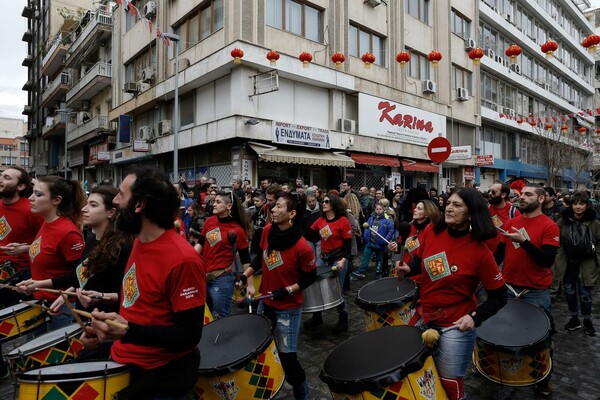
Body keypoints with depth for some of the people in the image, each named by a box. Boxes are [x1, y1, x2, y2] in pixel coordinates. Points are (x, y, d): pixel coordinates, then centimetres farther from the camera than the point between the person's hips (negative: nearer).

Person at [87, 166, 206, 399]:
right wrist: (108, 324, 6)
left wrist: (127, 331, -32)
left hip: (161, 379, -8)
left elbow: (189, 335, -24)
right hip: (125, 364, 8)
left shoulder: (182, 259, -28)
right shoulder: (140, 242, 1)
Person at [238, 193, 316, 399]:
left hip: (288, 309, -6)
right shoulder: (268, 231, -9)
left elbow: (310, 277, -12)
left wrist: (288, 290, -23)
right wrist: (246, 274, -2)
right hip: (265, 302, 6)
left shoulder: (302, 248, -27)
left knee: (287, 357, 2)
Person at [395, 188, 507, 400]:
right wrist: (407, 269, -10)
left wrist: (474, 317, -22)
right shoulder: (431, 232, -8)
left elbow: (499, 296, -10)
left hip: (455, 328, -4)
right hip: (424, 318, 5)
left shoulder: (480, 251, -19)